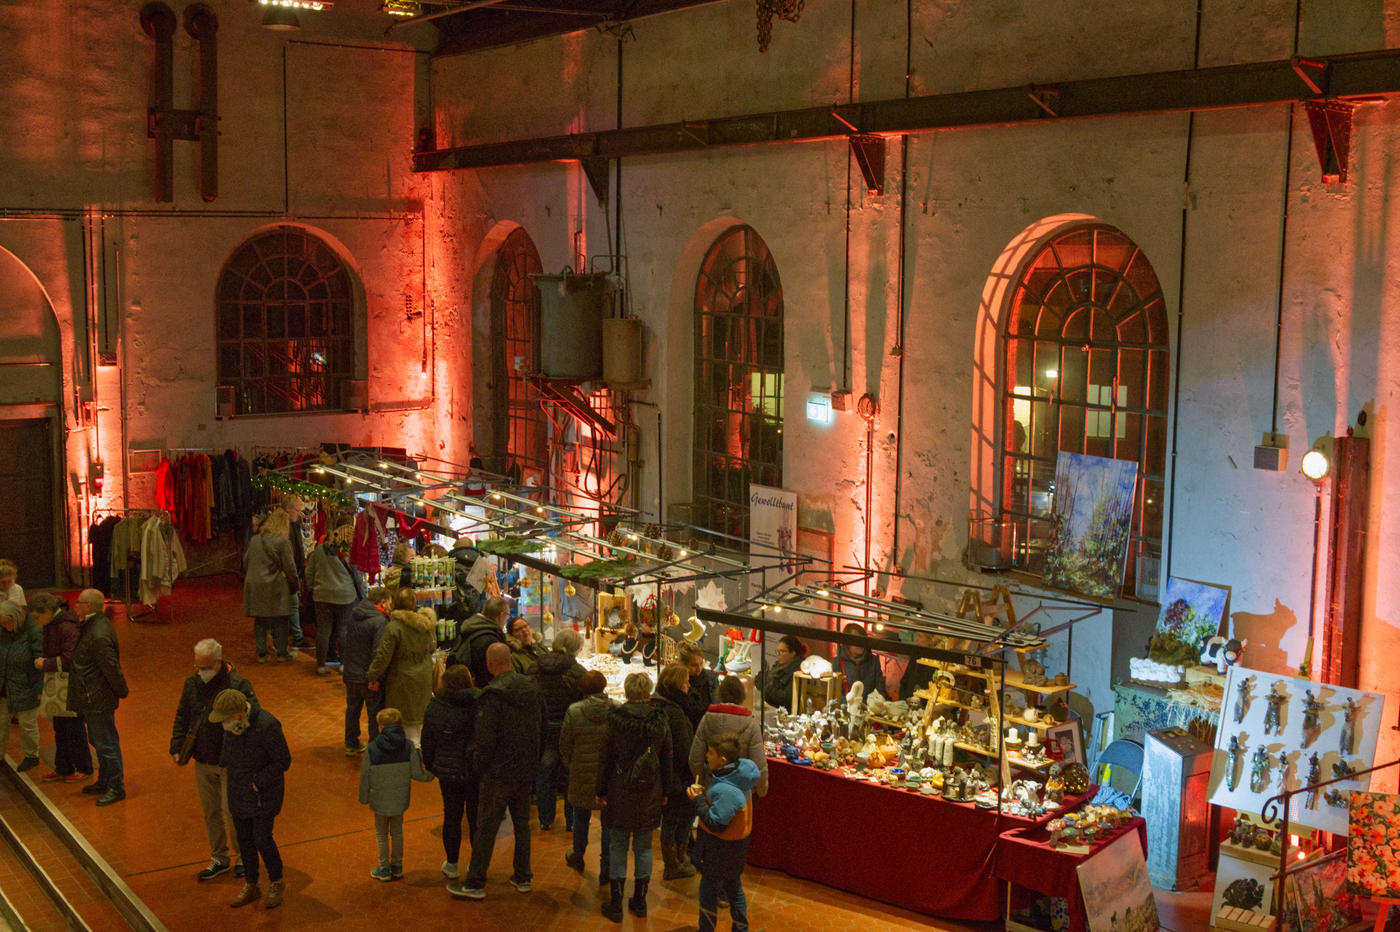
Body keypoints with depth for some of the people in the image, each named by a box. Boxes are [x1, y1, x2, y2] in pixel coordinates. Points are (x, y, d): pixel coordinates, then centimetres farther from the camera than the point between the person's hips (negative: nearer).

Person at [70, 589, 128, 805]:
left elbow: (111, 667, -24)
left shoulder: (100, 635, -26)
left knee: (106, 744, 0)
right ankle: (104, 782, 35)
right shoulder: (92, 625, 6)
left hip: (98, 701, -10)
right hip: (91, 699, 10)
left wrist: (121, 691, -14)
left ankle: (116, 788, 11)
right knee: (99, 742, 21)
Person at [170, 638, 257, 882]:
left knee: (232, 811, 1)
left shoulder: (238, 685, -18)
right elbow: (182, 717, 11)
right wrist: (177, 747, 4)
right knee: (210, 812, 15)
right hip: (203, 762, 6)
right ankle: (219, 858, 31)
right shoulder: (192, 683, -1)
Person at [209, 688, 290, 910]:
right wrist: (225, 765, 11)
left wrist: (258, 782, -17)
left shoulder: (267, 726, -28)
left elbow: (283, 761, -19)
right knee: (243, 838, 13)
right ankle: (251, 885, 29)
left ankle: (276, 883, 20)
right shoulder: (231, 724, -6)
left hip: (263, 792, -6)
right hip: (238, 790, 7)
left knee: (262, 838, -3)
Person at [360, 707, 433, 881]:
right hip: (400, 798, 2)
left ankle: (384, 870, 23)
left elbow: (365, 776, -9)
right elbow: (416, 773, -10)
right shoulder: (409, 747, -13)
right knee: (397, 831, 20)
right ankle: (397, 867, 29)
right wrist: (431, 774, 10)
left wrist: (363, 798, 6)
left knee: (381, 834, 15)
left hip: (380, 799, -2)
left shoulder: (372, 749, -17)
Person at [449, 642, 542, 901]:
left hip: (499, 773, -7)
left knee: (486, 828, 3)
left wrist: (479, 765, -4)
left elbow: (483, 739, -22)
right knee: (522, 823, 19)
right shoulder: (532, 688, 0)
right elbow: (542, 726, 10)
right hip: (527, 770, 7)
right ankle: (523, 877, 28)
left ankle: (475, 884, 12)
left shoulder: (492, 697, -22)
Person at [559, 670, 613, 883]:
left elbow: (565, 746, -2)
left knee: (581, 817, 21)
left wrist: (569, 766, 15)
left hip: (582, 773, 0)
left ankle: (577, 856, 40)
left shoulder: (574, 712, -10)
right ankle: (606, 866, 13)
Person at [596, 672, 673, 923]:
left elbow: (606, 758, -6)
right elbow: (667, 760, 4)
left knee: (618, 846, 7)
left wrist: (600, 791, 2)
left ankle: (615, 904, 11)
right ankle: (640, 901, 22)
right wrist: (664, 791, 15)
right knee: (644, 847, 13)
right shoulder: (660, 721, -4)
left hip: (620, 793, -2)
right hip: (650, 796, 2)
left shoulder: (614, 719, -11)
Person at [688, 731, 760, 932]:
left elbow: (715, 823, -27)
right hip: (736, 842, 9)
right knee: (734, 888, 23)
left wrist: (698, 800, -21)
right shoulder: (738, 771, -5)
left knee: (709, 891, 9)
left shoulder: (726, 791, -33)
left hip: (720, 848, -9)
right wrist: (705, 793, -2)